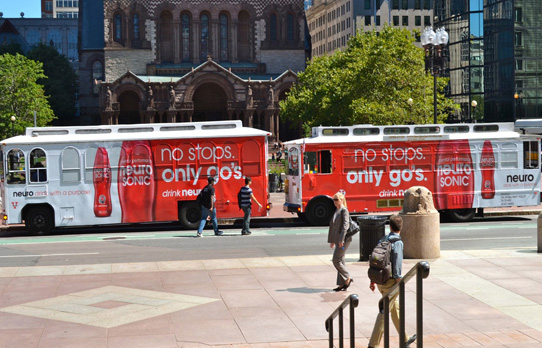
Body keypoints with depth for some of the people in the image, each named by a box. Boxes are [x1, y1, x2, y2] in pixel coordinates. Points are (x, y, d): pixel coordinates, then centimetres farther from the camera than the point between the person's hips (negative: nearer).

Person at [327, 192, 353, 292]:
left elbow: (345, 225, -18)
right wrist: (331, 240, 21)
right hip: (338, 239, 9)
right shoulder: (336, 211, 16)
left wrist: (341, 239, -23)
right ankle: (342, 284, 11)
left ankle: (347, 278, 3)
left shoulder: (344, 210, -10)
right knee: (340, 261, 8)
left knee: (336, 260, -8)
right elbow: (332, 226, 21)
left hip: (344, 239, -9)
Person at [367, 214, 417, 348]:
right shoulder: (397, 243, -14)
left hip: (381, 281, 7)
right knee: (384, 313, -4)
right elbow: (397, 266, -19)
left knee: (395, 309, 20)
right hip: (391, 282, -7)